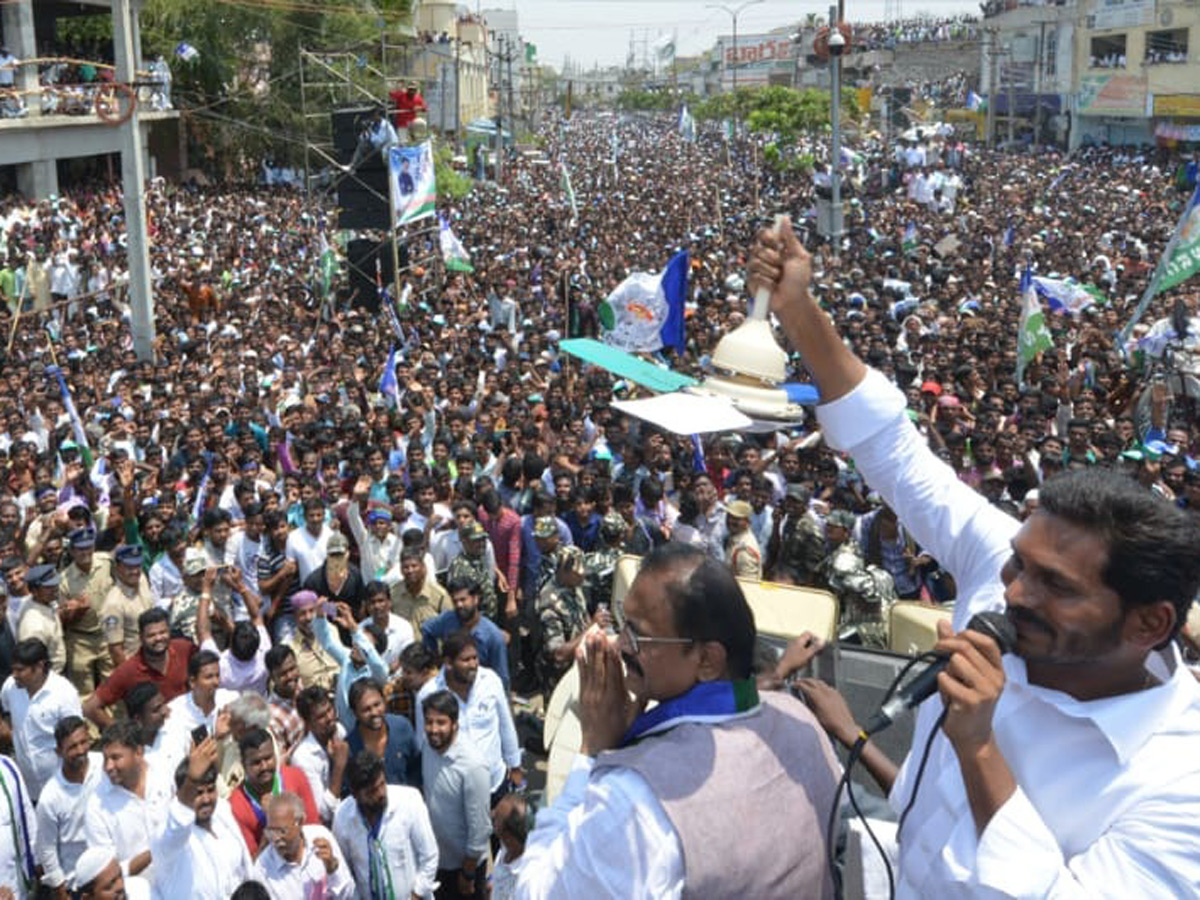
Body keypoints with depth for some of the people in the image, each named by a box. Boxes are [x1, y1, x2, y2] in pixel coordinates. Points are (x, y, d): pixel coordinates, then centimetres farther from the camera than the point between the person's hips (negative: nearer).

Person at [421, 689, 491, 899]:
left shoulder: (473, 767, -31)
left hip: (465, 862, -6)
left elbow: (480, 827, -24)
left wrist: (468, 875, -16)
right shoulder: (428, 748, -10)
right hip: (435, 858, 6)